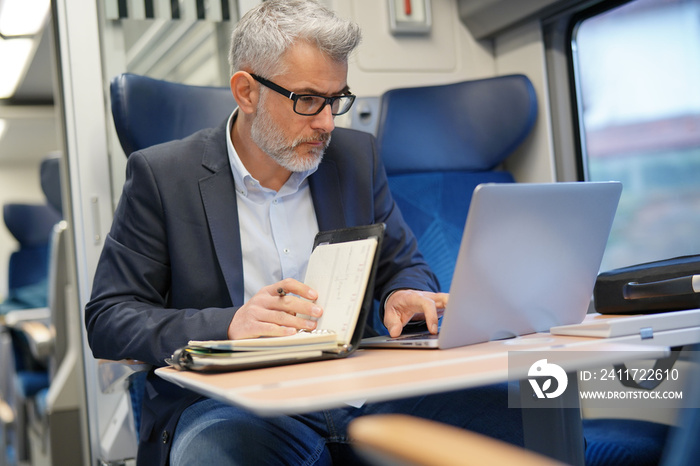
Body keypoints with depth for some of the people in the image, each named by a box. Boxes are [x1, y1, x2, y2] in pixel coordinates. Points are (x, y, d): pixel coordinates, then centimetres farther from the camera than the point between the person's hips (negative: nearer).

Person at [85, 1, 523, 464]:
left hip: (356, 388, 4)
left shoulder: (356, 155, 11)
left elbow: (404, 265, 20)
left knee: (496, 410, -22)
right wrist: (229, 325, -22)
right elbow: (107, 320, -4)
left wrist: (405, 294, -6)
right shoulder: (162, 175, -1)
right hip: (230, 407, -4)